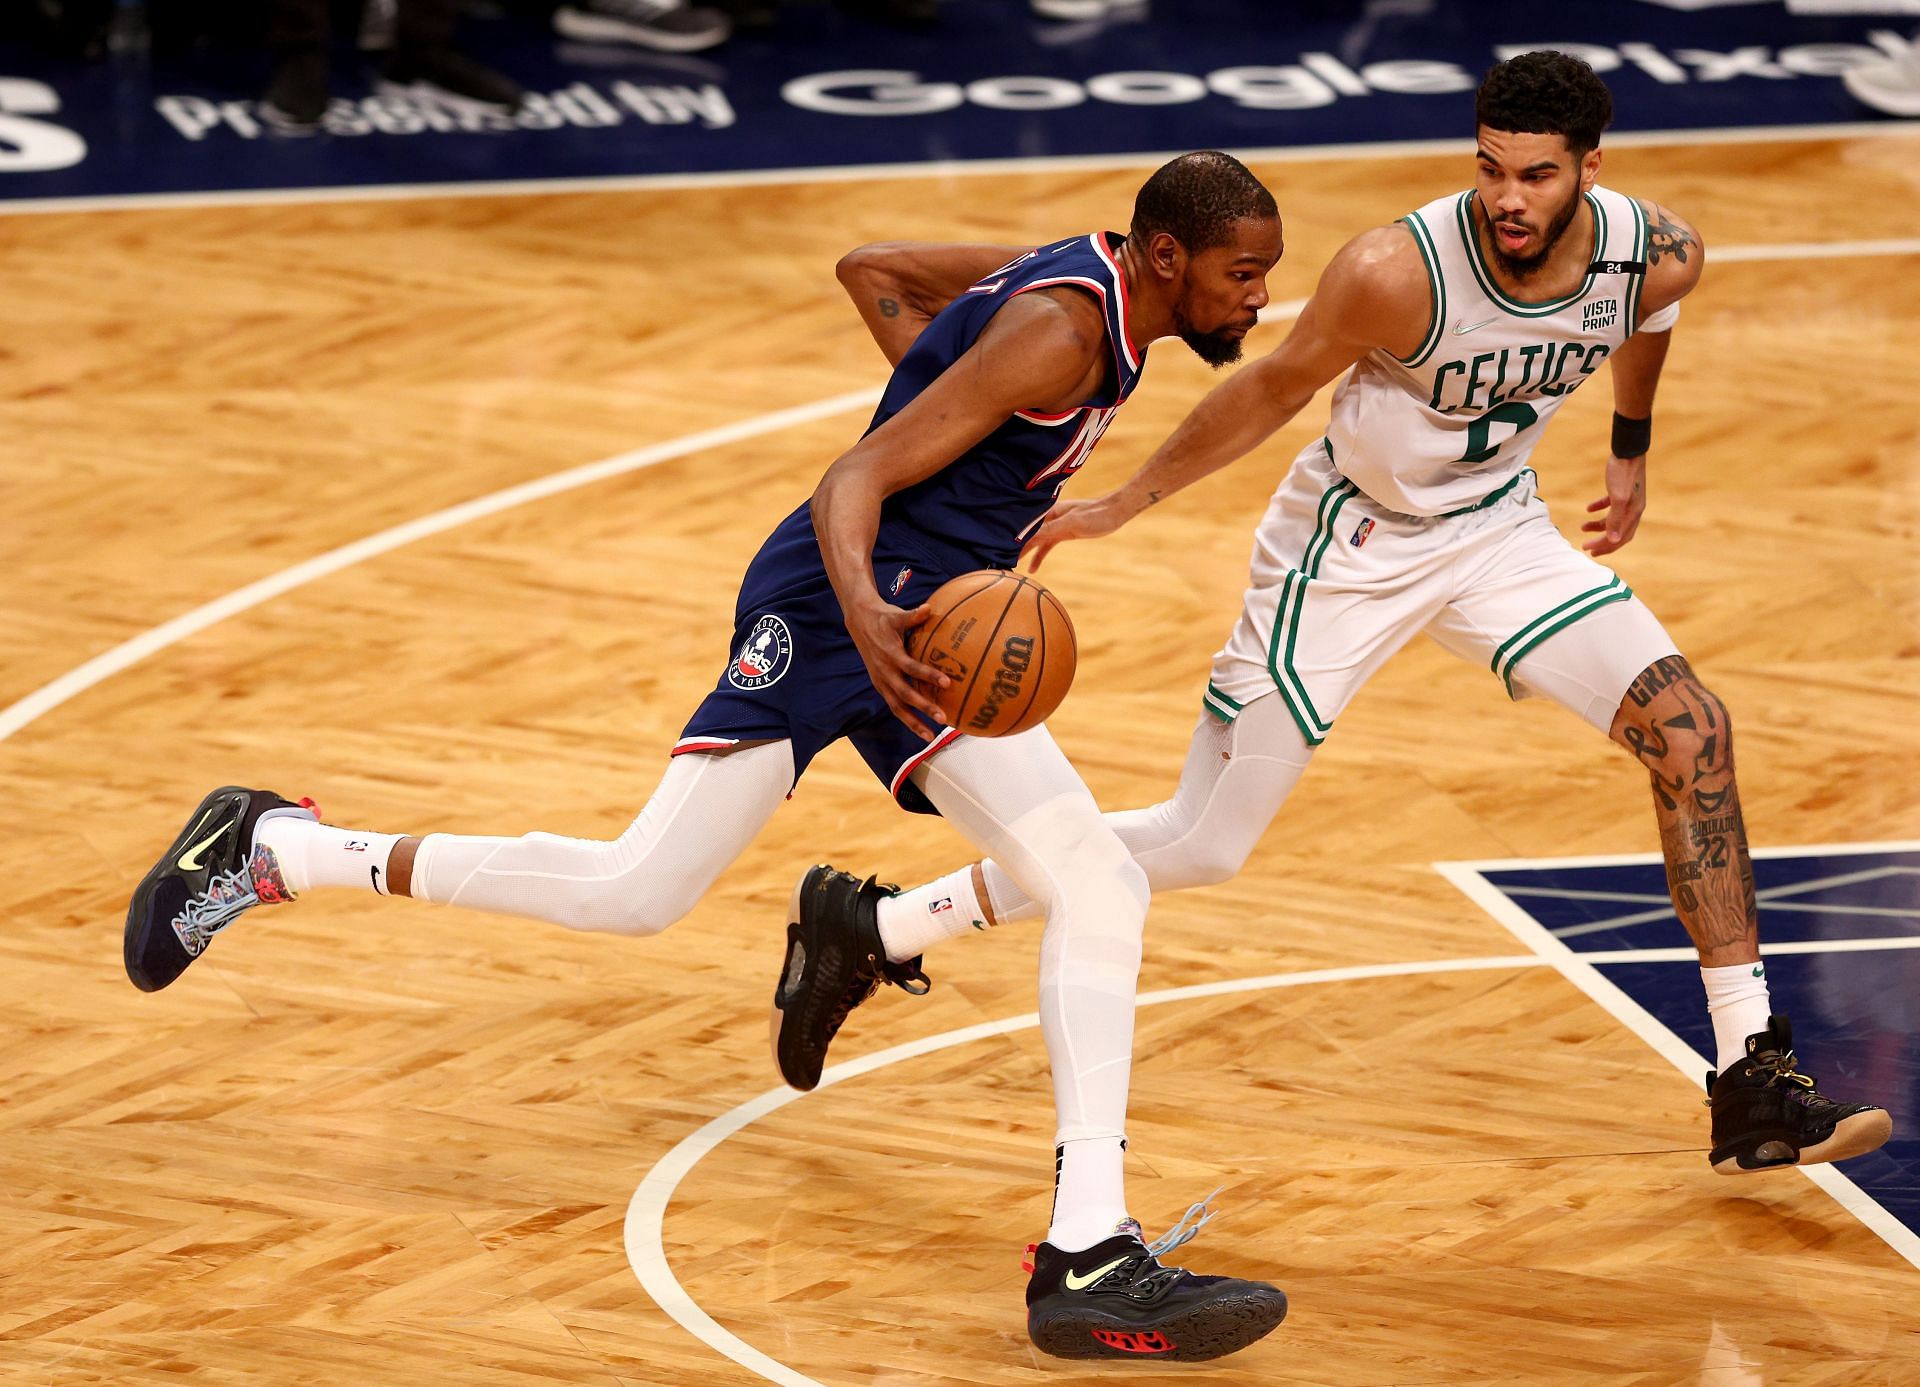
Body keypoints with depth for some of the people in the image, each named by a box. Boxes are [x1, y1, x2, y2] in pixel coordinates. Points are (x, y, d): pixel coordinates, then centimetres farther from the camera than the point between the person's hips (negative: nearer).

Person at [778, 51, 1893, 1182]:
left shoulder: (1658, 258, -18)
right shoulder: (1397, 272, -32)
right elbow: (1276, 387, -14)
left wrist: (1632, 452, 23)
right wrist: (1124, 504, -6)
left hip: (1495, 527, 5)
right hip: (1349, 546, -5)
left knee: (1691, 728, -11)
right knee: (1199, 848, -2)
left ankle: (1752, 1081, -3)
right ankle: (872, 934, 11)